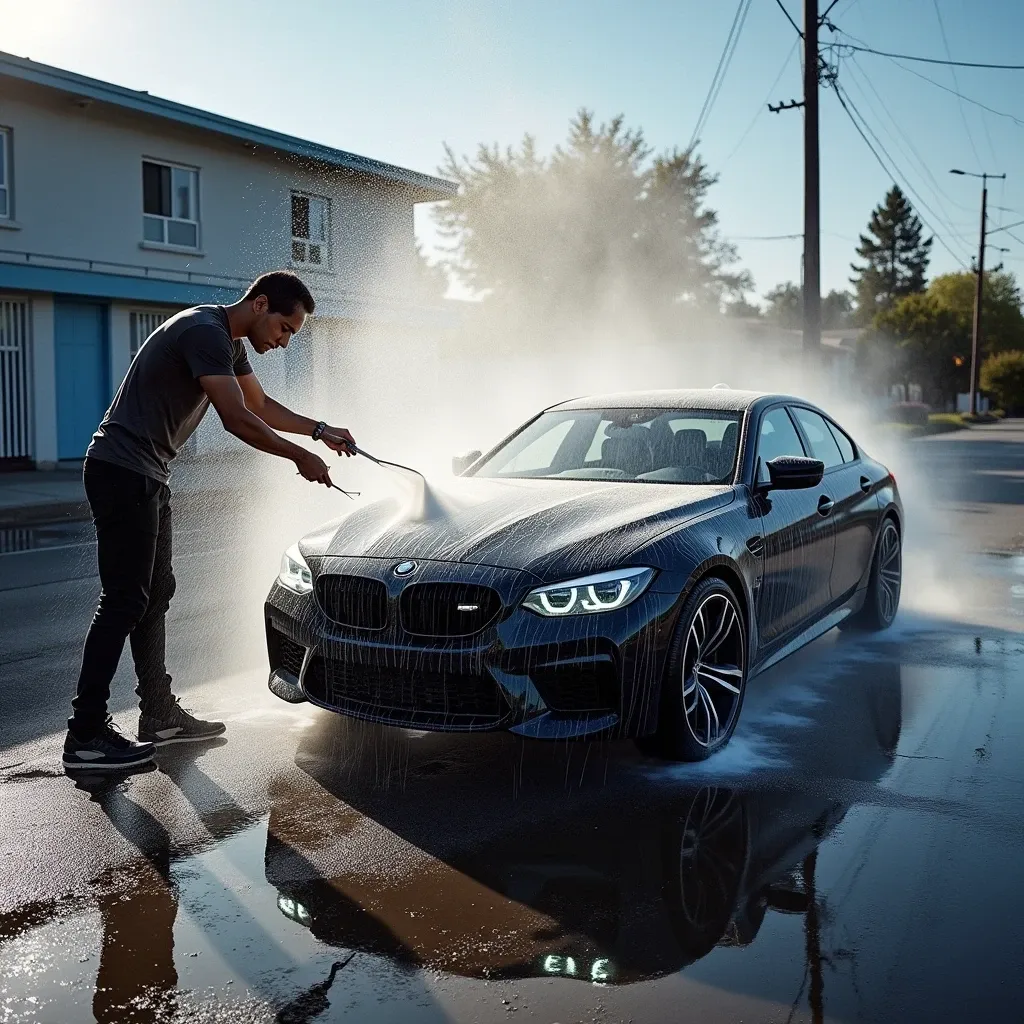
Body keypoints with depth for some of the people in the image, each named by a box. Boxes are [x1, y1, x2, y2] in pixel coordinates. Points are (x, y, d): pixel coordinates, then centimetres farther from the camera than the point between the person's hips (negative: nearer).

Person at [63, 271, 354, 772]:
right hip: (123, 471, -11)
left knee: (154, 594, 13)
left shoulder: (228, 342, 15)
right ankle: (85, 735, -6)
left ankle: (160, 715, 22)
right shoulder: (205, 331, -17)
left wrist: (320, 430, 18)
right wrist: (301, 457, -13)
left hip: (147, 477, 11)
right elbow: (236, 419, -22)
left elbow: (260, 405, 28)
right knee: (124, 602, -10)